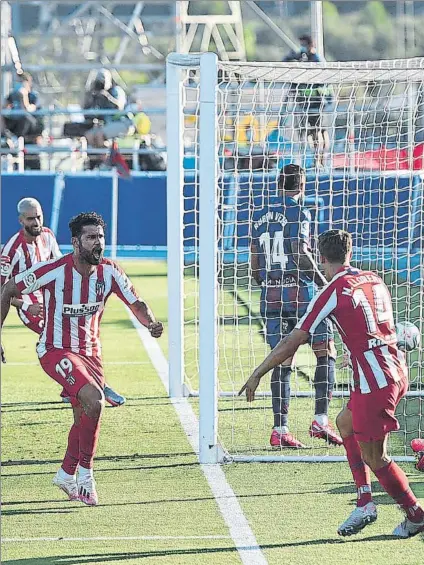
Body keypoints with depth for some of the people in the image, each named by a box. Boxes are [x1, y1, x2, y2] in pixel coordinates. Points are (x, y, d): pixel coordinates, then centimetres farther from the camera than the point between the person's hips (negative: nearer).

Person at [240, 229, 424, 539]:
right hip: (397, 370, 8)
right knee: (346, 422, 24)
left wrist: (258, 374, -3)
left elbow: (293, 341, -10)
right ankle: (365, 503, 19)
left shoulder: (334, 291, -9)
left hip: (375, 379, -8)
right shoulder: (374, 280, 11)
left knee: (374, 456, 4)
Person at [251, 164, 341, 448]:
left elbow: (255, 267, 15)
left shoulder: (260, 216, 14)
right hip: (300, 292, -6)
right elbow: (300, 251, -17)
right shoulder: (298, 212, -5)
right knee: (327, 351, 5)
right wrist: (323, 282, -8)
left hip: (271, 295, 6)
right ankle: (321, 419, -4)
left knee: (282, 362, 6)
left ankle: (280, 429, 1)